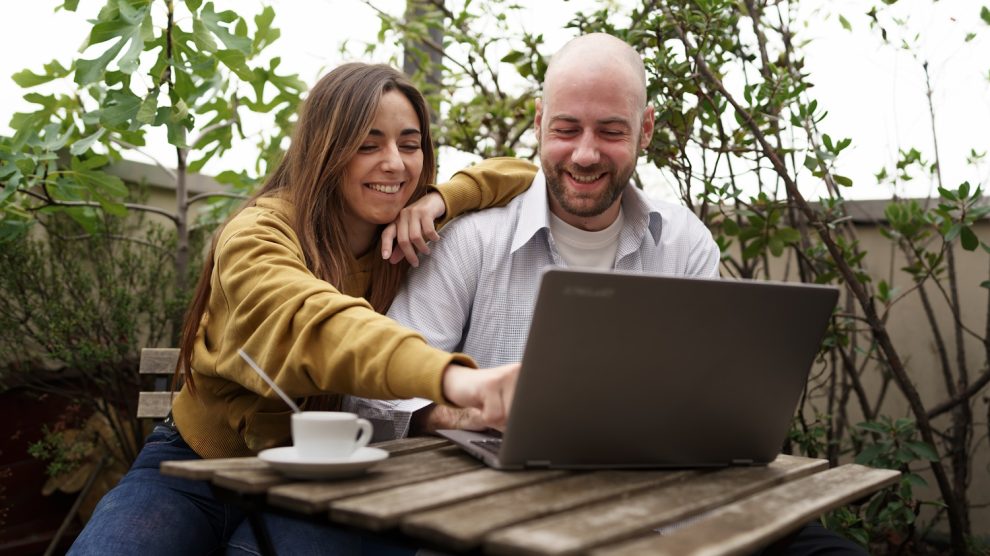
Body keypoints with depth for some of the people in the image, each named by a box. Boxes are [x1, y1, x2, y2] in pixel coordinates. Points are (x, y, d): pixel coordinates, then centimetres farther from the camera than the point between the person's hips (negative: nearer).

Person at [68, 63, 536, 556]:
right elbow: (317, 325, -40)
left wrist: (441, 199, -18)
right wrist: (452, 377, -59)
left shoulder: (409, 232, -3)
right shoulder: (258, 234, -19)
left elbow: (524, 175, 3)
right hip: (199, 465, -1)